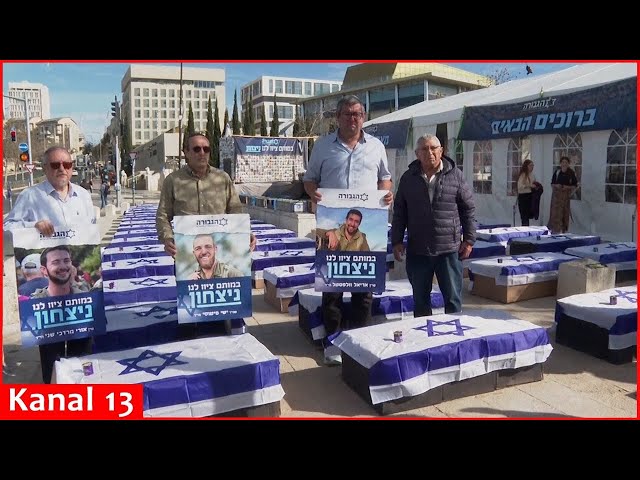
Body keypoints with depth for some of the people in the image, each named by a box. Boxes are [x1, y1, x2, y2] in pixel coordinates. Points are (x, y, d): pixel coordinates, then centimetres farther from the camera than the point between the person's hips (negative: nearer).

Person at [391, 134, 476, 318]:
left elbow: (469, 209, 5)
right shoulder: (408, 178, 6)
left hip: (449, 249, -2)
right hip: (417, 251, 2)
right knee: (420, 300, 12)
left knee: (453, 299, 6)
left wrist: (469, 239, 1)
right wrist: (397, 241, 4)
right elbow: (399, 213, 10)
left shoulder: (455, 175, 0)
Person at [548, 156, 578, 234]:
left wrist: (568, 187, -13)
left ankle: (564, 230, 13)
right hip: (557, 194, 0)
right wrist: (556, 186, -11)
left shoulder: (571, 173, 0)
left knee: (565, 212, 5)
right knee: (555, 212, -5)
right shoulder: (557, 172, 3)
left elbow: (575, 185, 3)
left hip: (566, 195, 0)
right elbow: (552, 183, 9)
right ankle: (555, 230, -2)